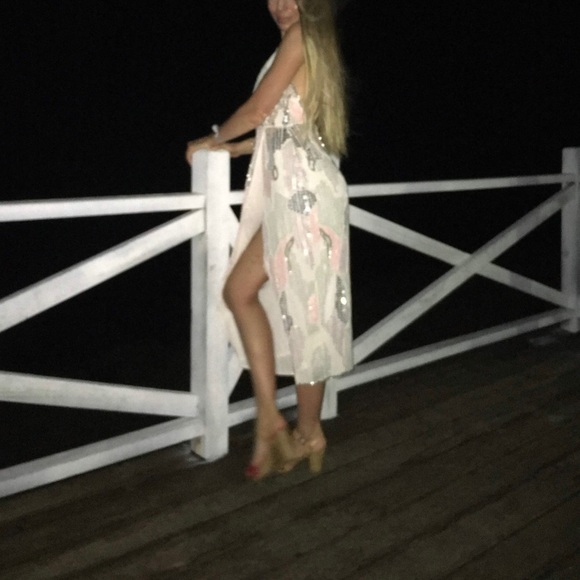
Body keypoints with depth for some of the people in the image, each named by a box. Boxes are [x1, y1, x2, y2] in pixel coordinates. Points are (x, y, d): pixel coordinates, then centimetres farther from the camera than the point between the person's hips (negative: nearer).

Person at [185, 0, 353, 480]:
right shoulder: (315, 46, 23)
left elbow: (259, 109, -7)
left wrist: (213, 138, 9)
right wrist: (233, 148, 23)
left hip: (303, 190, -10)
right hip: (291, 192, 10)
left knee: (304, 312, -6)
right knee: (240, 291, 6)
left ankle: (308, 434, 3)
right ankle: (270, 419, 7)